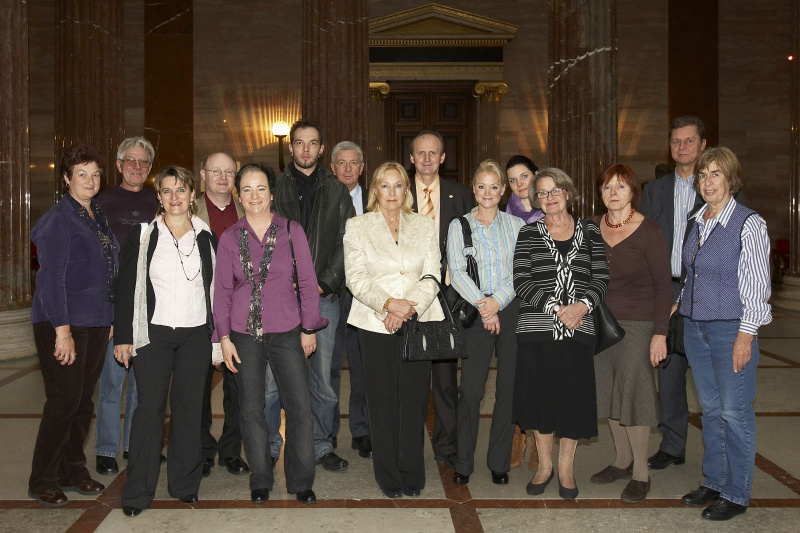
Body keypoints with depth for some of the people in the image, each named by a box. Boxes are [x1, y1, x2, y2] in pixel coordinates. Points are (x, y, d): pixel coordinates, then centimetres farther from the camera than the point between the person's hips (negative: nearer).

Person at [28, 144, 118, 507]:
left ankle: (73, 471, 22)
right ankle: (43, 481, 6)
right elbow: (51, 278, -14)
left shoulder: (99, 218, 15)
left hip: (96, 323, 7)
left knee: (83, 401, 10)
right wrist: (62, 330, -18)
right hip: (63, 324, -7)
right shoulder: (58, 220, -8)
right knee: (63, 402, -6)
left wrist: (110, 319, 15)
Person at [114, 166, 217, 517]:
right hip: (153, 333, -2)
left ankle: (184, 484, 18)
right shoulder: (142, 235, 3)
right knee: (149, 408, -2)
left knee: (189, 408, 6)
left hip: (196, 334, 2)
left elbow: (217, 287, 11)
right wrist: (123, 336, -3)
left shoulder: (206, 237, 8)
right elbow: (125, 288, 2)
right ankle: (138, 491, 8)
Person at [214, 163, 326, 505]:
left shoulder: (291, 232, 1)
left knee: (300, 407, -3)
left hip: (286, 332, -1)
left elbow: (307, 282, 4)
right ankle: (260, 481, 22)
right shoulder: (230, 238, 4)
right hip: (244, 335, 1)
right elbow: (222, 291, 7)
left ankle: (301, 481, 13)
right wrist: (224, 337, 1)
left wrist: (309, 329, 2)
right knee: (251, 410, 6)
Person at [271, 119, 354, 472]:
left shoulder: (337, 193, 11)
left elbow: (347, 244, 4)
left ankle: (322, 446, 21)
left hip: (323, 297, 1)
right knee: (272, 379, -2)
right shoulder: (275, 188, 8)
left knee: (322, 379, 6)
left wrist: (326, 282, -8)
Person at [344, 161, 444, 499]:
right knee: (383, 399, 2)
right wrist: (389, 303, -17)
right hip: (376, 325, -1)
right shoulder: (357, 227, 5)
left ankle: (412, 474, 17)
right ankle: (389, 477, 14)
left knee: (414, 398, 3)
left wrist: (409, 307, -13)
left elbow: (432, 275, 3)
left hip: (419, 322, 2)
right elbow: (356, 278, -3)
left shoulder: (423, 226, 11)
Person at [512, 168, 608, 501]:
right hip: (537, 329, 0)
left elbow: (601, 278, 3)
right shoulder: (529, 235, 5)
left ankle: (566, 467, 23)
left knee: (574, 397, 4)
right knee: (539, 396, 5)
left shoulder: (589, 231, 9)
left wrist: (582, 305, -14)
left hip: (578, 329, 1)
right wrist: (556, 307, -15)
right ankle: (545, 464, 25)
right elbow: (521, 283, -4)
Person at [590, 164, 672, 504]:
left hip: (637, 323, -5)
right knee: (609, 392, 10)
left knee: (633, 392, -4)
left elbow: (664, 284, -9)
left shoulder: (648, 231, -9)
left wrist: (660, 333, -14)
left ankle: (641, 473, 8)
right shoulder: (593, 229, 5)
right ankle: (622, 460, 25)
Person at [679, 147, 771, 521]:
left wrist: (745, 336, -15)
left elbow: (757, 286, -12)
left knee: (734, 412, 1)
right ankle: (713, 482, 26)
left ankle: (736, 494, 13)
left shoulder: (748, 224, -10)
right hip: (695, 325, 7)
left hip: (731, 328, -6)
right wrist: (681, 304, 12)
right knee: (710, 409, 14)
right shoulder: (698, 222, 10)